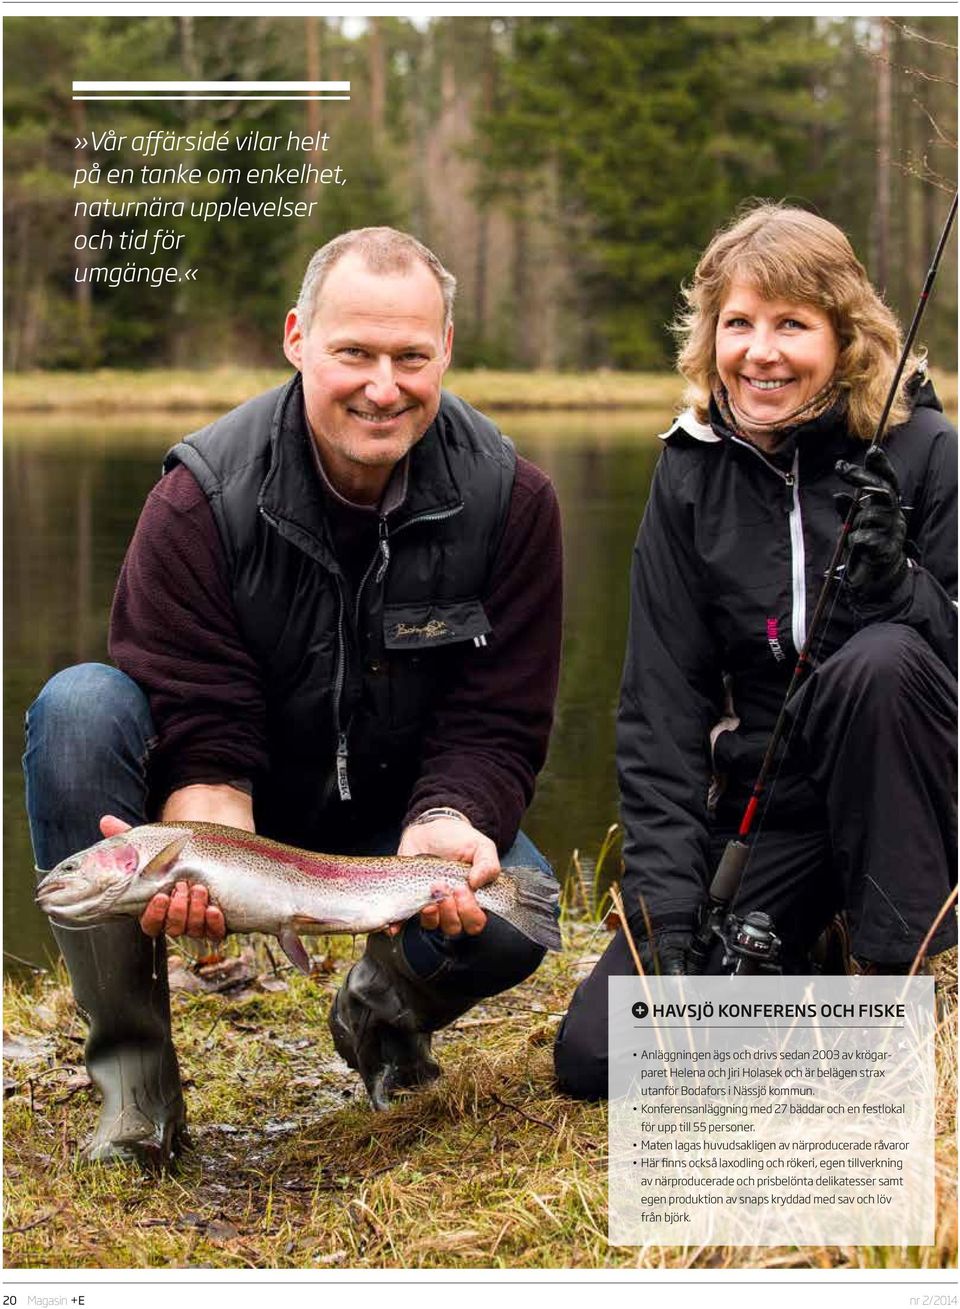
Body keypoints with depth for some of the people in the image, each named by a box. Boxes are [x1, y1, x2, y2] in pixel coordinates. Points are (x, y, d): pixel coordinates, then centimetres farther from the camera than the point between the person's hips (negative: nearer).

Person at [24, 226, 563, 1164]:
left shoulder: (510, 500, -13)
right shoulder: (202, 499, -19)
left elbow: (496, 726, -13)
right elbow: (201, 734, -22)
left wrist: (445, 826, -35)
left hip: (391, 811, 1)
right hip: (235, 806, -1)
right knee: (78, 708, -31)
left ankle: (386, 1006, 9)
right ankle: (131, 1068, -17)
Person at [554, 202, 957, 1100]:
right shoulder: (691, 472, -2)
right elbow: (659, 703, -4)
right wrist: (665, 908, -13)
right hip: (759, 808, 2)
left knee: (880, 661, -35)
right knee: (596, 1055, -14)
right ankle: (793, 963, 14)